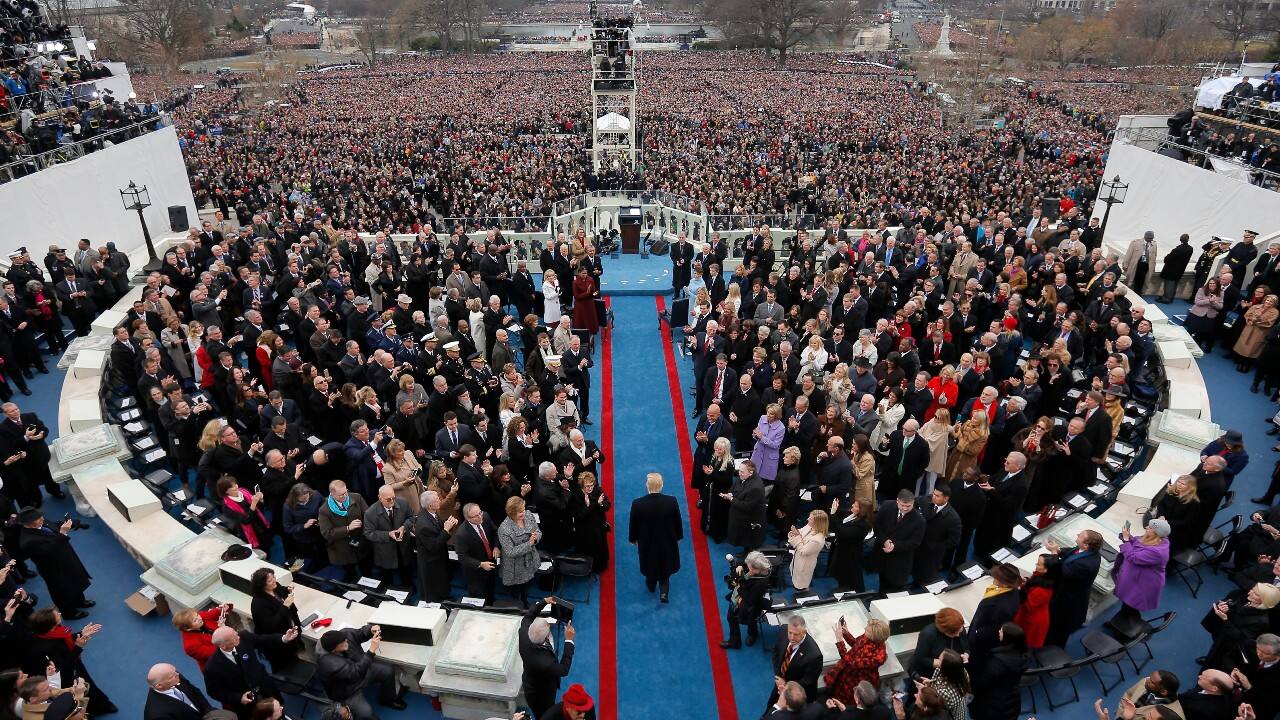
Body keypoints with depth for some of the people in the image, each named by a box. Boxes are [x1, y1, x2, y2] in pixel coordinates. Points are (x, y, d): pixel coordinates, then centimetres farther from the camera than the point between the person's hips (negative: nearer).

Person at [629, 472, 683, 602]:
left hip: (646, 542, 1)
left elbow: (633, 524, -12)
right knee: (665, 565, 26)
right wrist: (678, 536, 9)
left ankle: (651, 585, 51)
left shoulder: (637, 504, -28)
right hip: (667, 541, 0)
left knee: (650, 563, 28)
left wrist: (633, 538, 8)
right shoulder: (672, 502, -27)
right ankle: (664, 591, 23)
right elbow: (678, 522, -11)